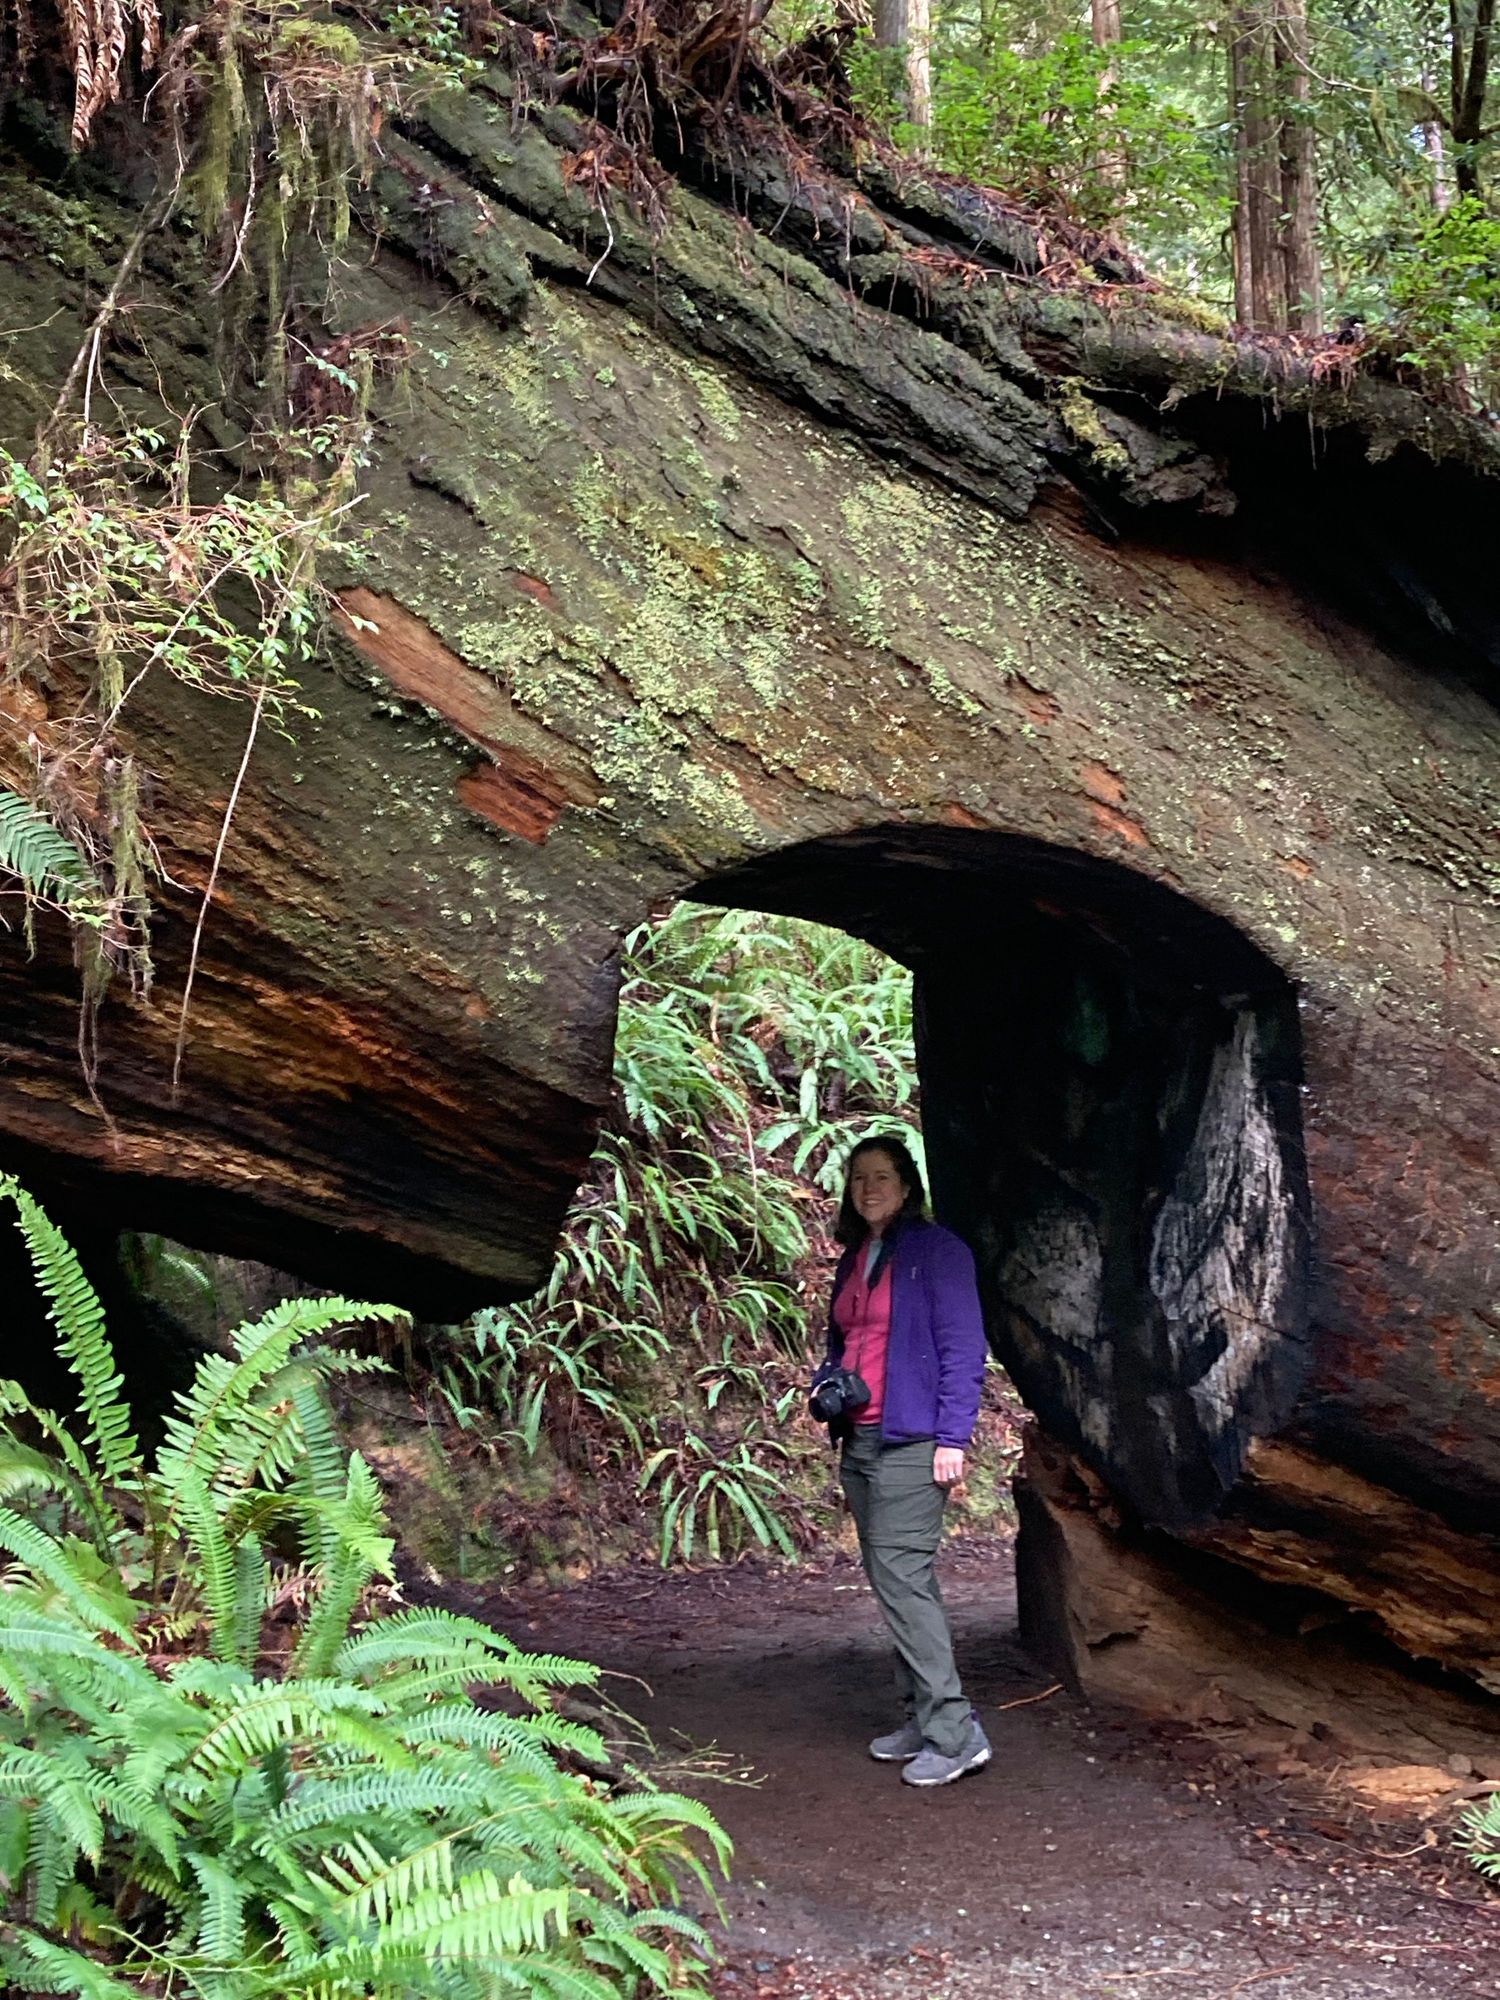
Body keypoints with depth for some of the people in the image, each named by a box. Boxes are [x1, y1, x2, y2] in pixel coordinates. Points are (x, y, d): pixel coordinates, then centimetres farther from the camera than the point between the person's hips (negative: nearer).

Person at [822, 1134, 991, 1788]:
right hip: (860, 1440, 8)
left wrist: (953, 1438, -17)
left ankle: (954, 1733, -11)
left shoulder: (936, 1250, -7)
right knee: (896, 1581, 9)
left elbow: (963, 1348, -11)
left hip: (910, 1441, -8)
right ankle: (922, 1721, 15)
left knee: (900, 1575, -13)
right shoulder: (853, 1260, 16)